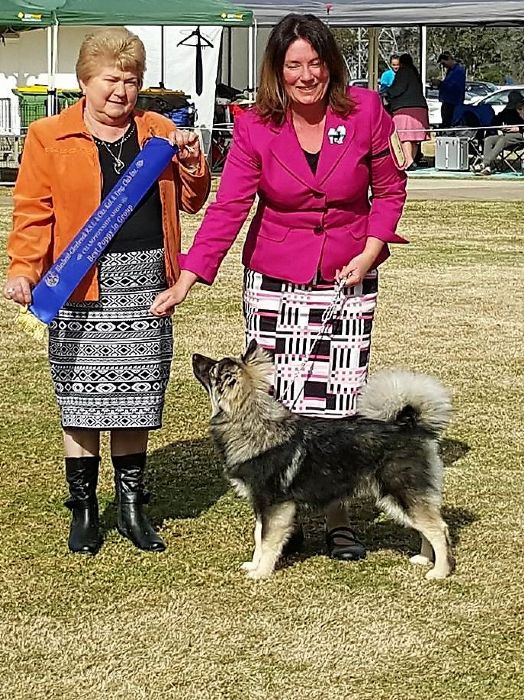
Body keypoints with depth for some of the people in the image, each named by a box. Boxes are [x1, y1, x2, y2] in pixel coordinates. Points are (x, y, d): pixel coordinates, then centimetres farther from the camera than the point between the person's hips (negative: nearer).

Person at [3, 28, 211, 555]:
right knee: (82, 404, 3)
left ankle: (131, 507, 20)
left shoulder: (159, 132, 11)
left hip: (145, 286, 3)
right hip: (82, 291, -3)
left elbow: (191, 202, 14)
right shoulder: (48, 137, 1)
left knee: (135, 403, 9)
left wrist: (190, 161, -4)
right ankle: (83, 509, 16)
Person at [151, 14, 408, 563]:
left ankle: (338, 520, 15)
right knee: (278, 406, 0)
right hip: (275, 284, 0)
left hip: (348, 283, 0)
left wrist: (370, 252, -7)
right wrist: (185, 281, -20)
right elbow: (227, 209, -12)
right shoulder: (256, 128, -7)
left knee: (339, 405, 1)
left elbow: (389, 189, 6)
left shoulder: (365, 111, -6)